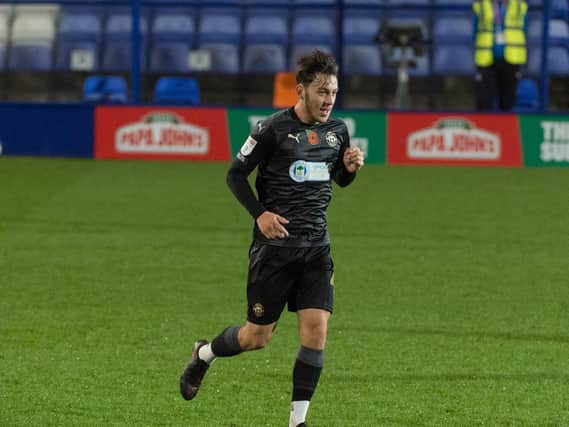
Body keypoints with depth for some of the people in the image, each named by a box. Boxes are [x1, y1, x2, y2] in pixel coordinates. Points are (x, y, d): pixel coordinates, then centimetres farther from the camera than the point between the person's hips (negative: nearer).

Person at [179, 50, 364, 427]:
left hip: (316, 247, 4)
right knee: (258, 335, 4)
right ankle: (203, 354, 36)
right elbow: (236, 174, -3)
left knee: (316, 329, -9)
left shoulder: (337, 131, 5)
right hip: (274, 244, -4)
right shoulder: (274, 129, -11)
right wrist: (260, 214, -15)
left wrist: (350, 167, -2)